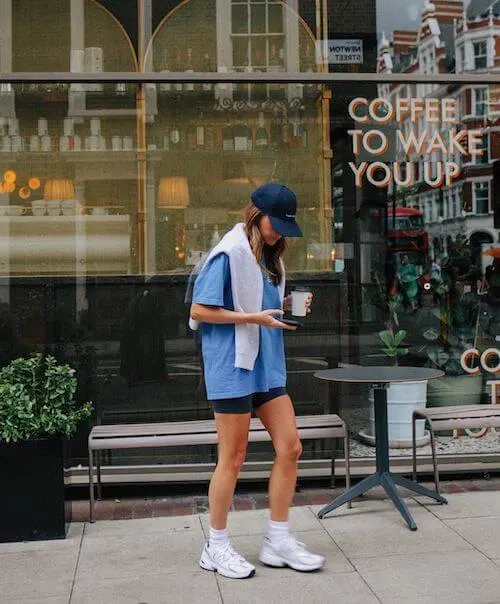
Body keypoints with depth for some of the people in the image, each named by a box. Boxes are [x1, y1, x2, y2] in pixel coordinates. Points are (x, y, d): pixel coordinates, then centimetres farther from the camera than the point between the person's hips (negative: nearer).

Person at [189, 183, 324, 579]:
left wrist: (285, 308, 1)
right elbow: (199, 311, -14)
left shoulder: (269, 257, 13)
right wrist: (253, 318, -18)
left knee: (290, 447, 4)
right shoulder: (229, 254, -12)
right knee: (233, 458, 1)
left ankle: (278, 541, 17)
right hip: (232, 366, -8)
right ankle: (216, 547, 17)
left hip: (267, 365, 8)